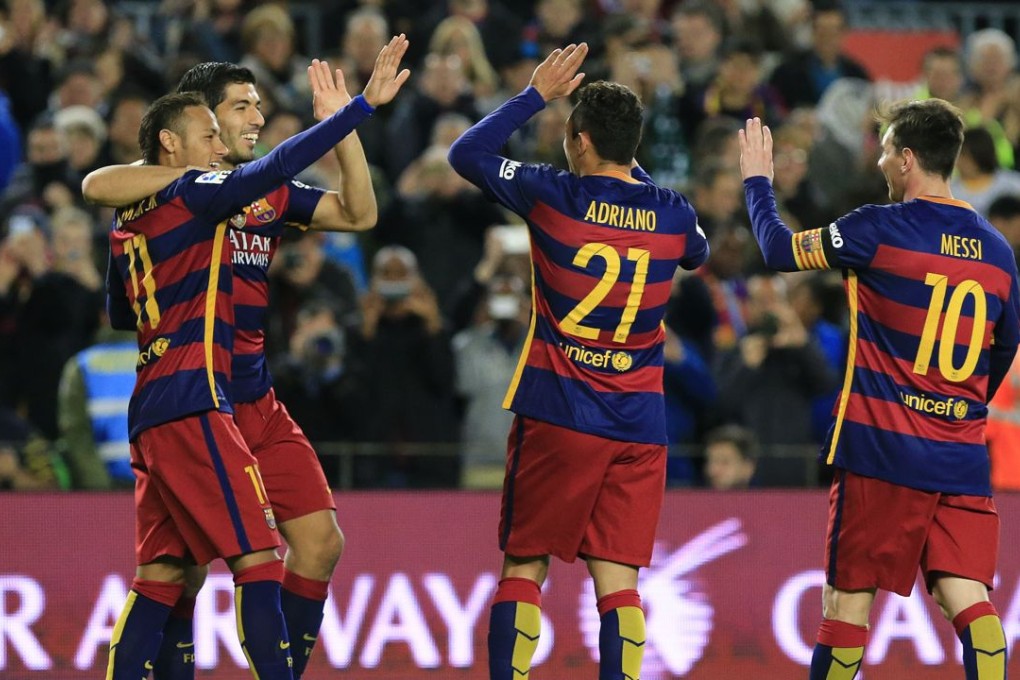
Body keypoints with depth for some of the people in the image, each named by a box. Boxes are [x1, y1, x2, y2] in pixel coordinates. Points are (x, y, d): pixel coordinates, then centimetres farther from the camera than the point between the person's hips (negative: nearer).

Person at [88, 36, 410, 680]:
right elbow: (276, 167, -18)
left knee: (160, 575, 11)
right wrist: (364, 105, -21)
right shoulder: (188, 197, -5)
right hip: (193, 402, -9)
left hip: (150, 410, 9)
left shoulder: (128, 222, 19)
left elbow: (119, 313, 31)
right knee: (259, 558, -12)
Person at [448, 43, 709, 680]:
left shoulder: (553, 195, -8)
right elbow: (698, 251, 26)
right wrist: (636, 171, 29)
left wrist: (535, 95, 9)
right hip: (639, 424, 2)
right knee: (617, 577, 2)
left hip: (557, 416, -2)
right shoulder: (672, 213, 0)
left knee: (524, 566, 6)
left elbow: (465, 154, 6)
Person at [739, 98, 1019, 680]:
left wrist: (757, 181, 19)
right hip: (963, 457, 4)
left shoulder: (879, 229, -8)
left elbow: (780, 250, 2)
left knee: (849, 596, 6)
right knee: (966, 597, -3)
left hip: (882, 454, -4)